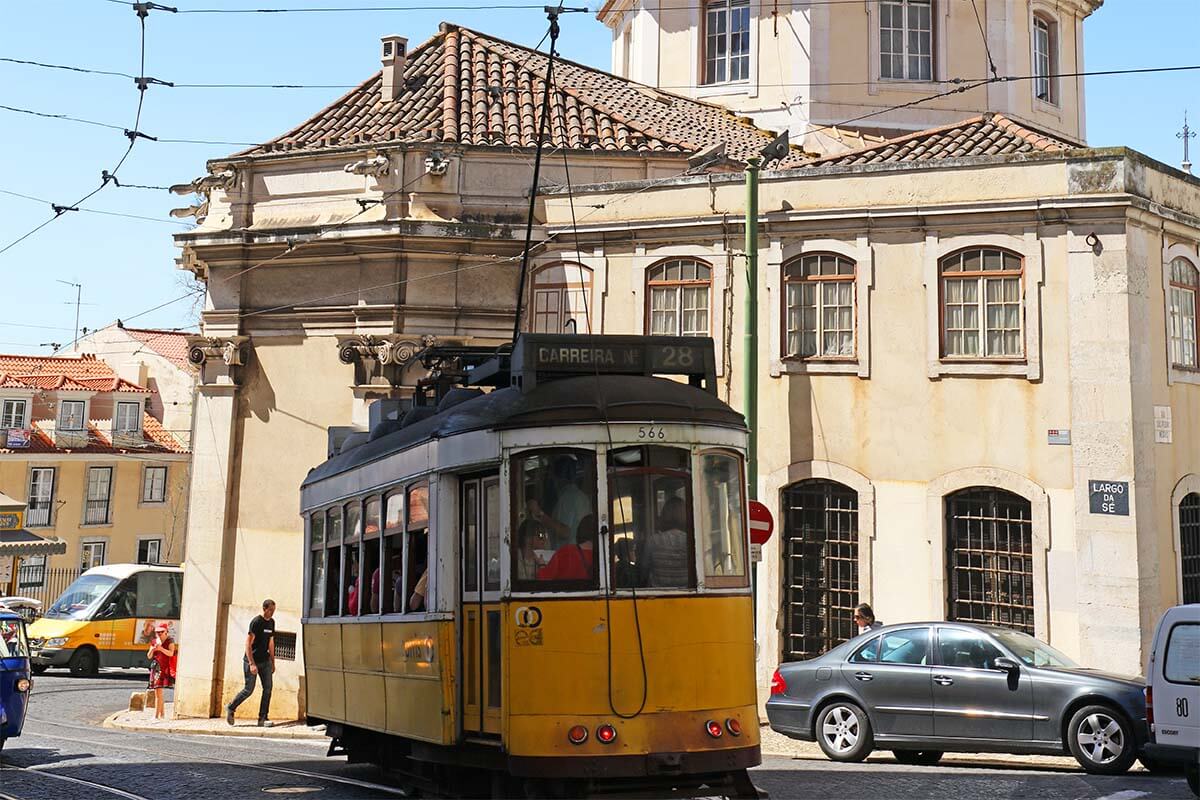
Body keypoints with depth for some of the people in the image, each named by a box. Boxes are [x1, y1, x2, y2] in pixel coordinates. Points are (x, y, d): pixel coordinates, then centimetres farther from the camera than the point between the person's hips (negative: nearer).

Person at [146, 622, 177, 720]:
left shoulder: (170, 641, 0)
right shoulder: (154, 642, 14)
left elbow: (171, 653, -13)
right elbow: (149, 656, 11)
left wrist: (161, 649, -27)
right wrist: (152, 649, -10)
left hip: (165, 668, -5)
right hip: (156, 668, 5)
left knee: (158, 692, -13)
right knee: (158, 692, 7)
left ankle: (156, 715, -13)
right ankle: (162, 713, 18)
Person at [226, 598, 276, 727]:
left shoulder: (271, 622, 9)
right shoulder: (256, 622, -14)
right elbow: (248, 644, -17)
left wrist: (273, 662, 17)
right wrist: (252, 664, -22)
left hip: (265, 660, 7)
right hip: (251, 660, -7)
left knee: (267, 688, -3)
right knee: (249, 689, -2)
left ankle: (262, 719, 0)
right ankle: (230, 708, 20)